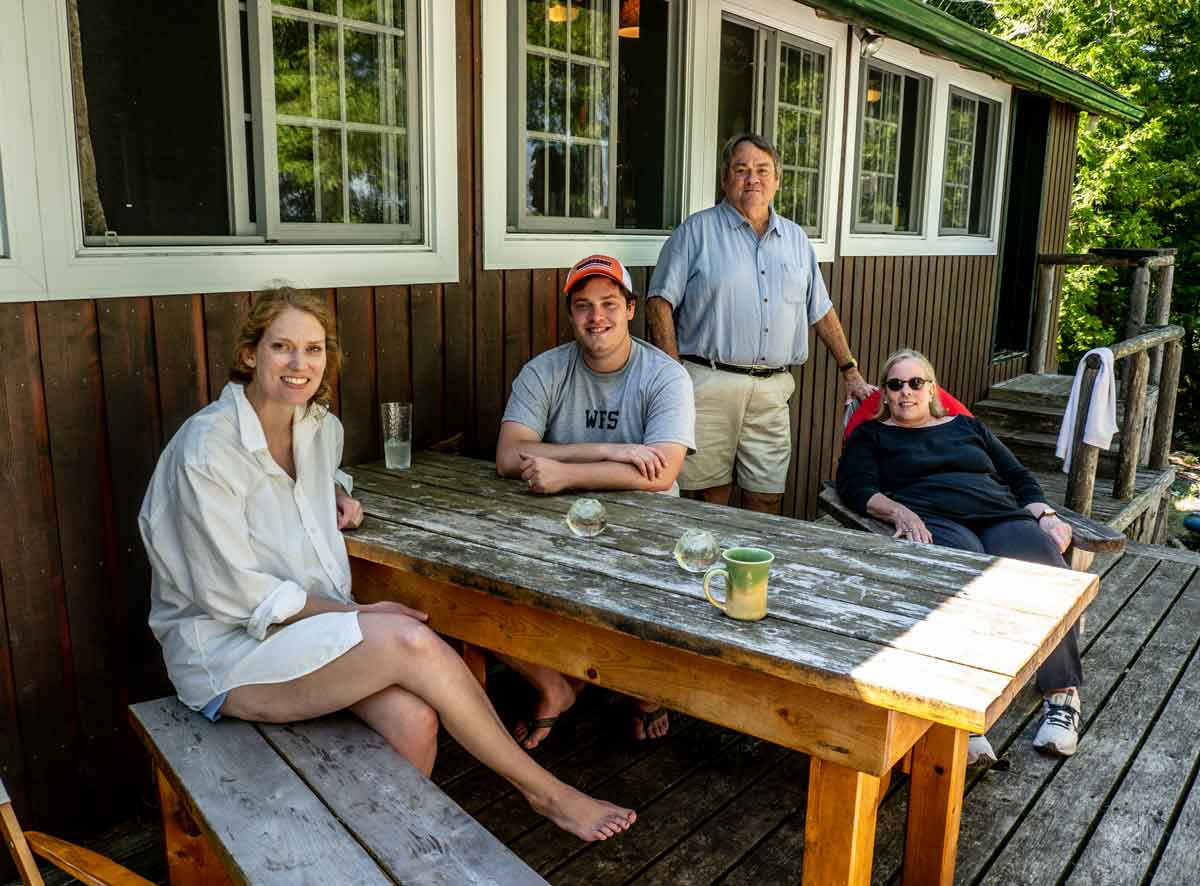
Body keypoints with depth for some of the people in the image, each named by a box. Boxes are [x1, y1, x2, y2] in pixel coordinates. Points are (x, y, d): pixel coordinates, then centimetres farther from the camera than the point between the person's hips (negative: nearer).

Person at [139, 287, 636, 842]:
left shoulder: (320, 426, 5)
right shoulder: (207, 450, -17)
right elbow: (236, 592, -17)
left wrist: (339, 496, 6)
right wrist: (356, 613, -16)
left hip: (313, 624, 7)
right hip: (225, 650, -6)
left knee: (414, 721, -24)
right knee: (410, 641, -28)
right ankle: (546, 792, -12)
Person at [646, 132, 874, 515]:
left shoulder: (796, 239, 17)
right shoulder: (697, 230, 3)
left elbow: (821, 311, 22)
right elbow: (660, 301, -3)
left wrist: (850, 372, 18)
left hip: (772, 391, 4)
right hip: (708, 383, -4)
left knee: (766, 502, 6)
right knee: (710, 499, 2)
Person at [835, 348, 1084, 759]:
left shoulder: (968, 426, 33)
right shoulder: (872, 435, 23)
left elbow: (1019, 476, 29)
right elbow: (857, 487, 5)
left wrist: (1046, 515, 10)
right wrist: (898, 511, -15)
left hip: (1002, 517, 4)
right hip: (936, 522, -4)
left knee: (1046, 569, -31)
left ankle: (1062, 697, -29)